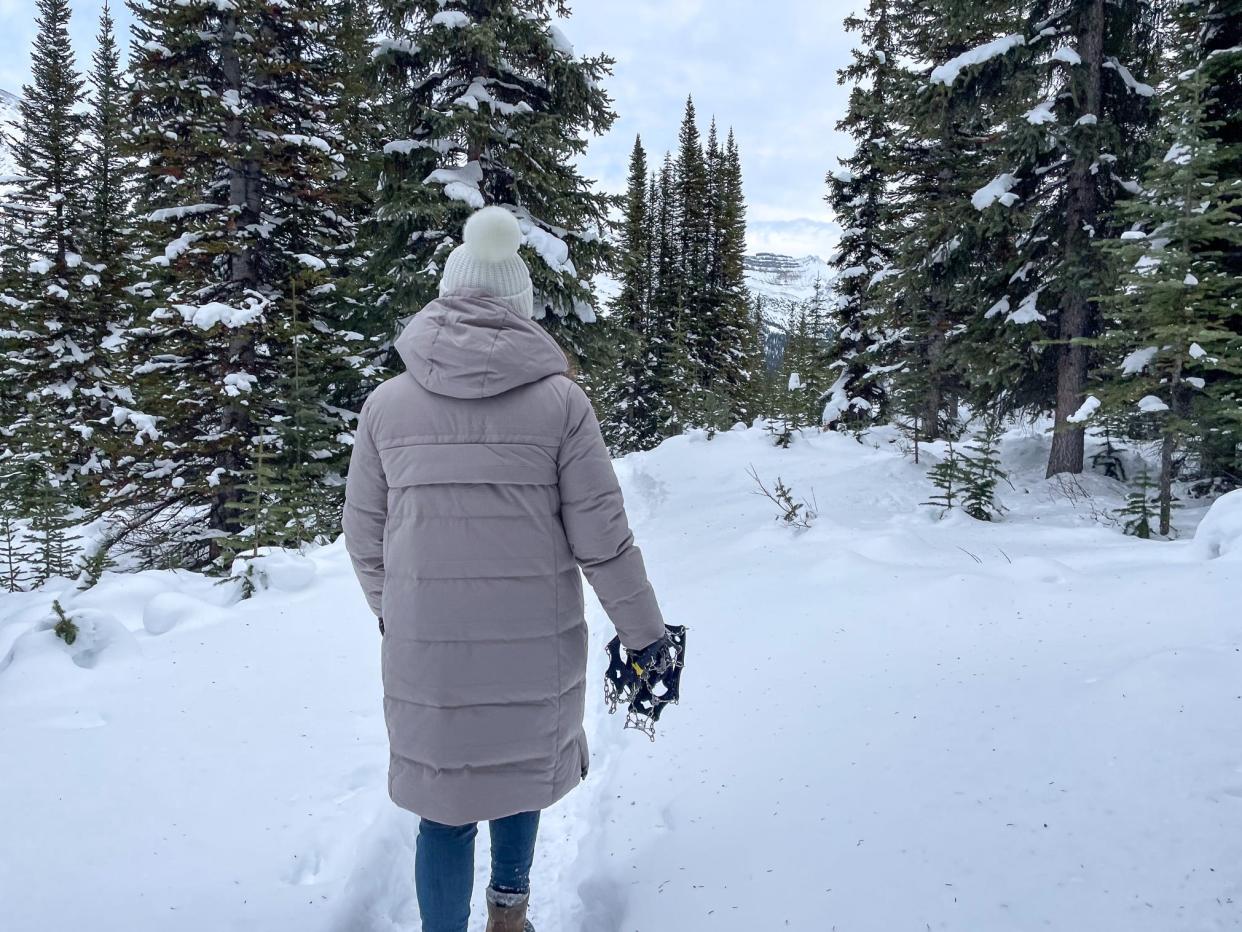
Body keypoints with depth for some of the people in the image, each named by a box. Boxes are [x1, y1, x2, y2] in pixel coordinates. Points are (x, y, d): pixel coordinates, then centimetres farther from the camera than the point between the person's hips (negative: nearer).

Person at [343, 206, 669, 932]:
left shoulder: (387, 403, -2)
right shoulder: (560, 399, -9)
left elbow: (365, 537, 5)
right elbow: (601, 537, -8)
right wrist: (644, 631, 5)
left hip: (426, 645, 0)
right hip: (535, 638, 0)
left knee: (443, 803, 15)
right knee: (523, 768, 24)